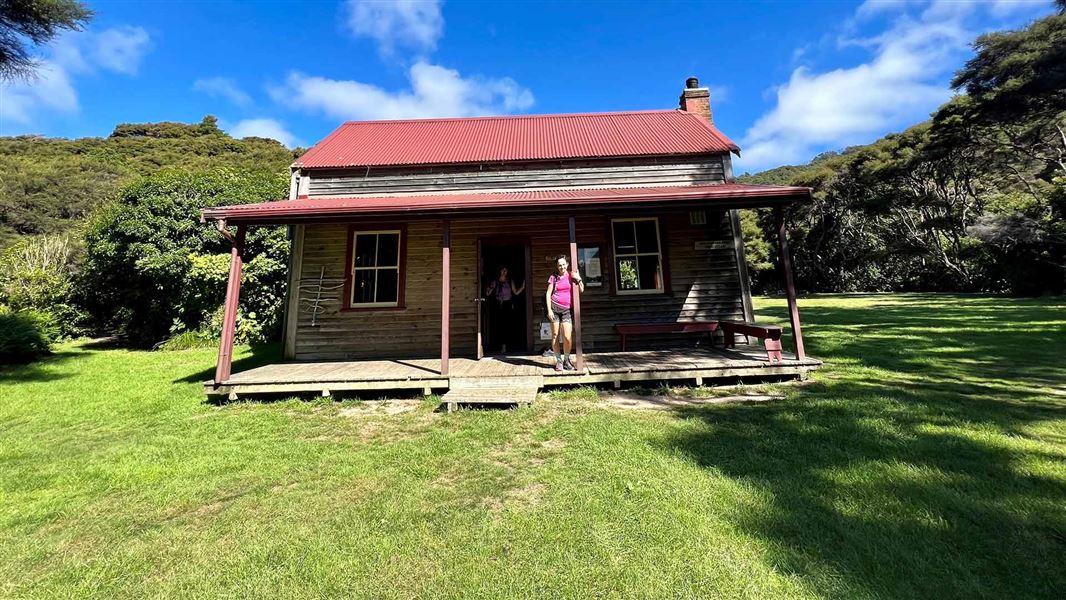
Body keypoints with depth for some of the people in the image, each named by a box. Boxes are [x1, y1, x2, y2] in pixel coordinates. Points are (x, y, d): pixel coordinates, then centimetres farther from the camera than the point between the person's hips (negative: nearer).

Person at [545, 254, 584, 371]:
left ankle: (566, 360, 14)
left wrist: (578, 279, -13)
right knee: (555, 336, 3)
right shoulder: (553, 277, 4)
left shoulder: (572, 275, 6)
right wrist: (549, 310, -6)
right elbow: (548, 293, 1)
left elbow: (581, 290, 2)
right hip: (554, 308, 0)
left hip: (567, 310, 0)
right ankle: (558, 361, 16)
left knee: (568, 337, -8)